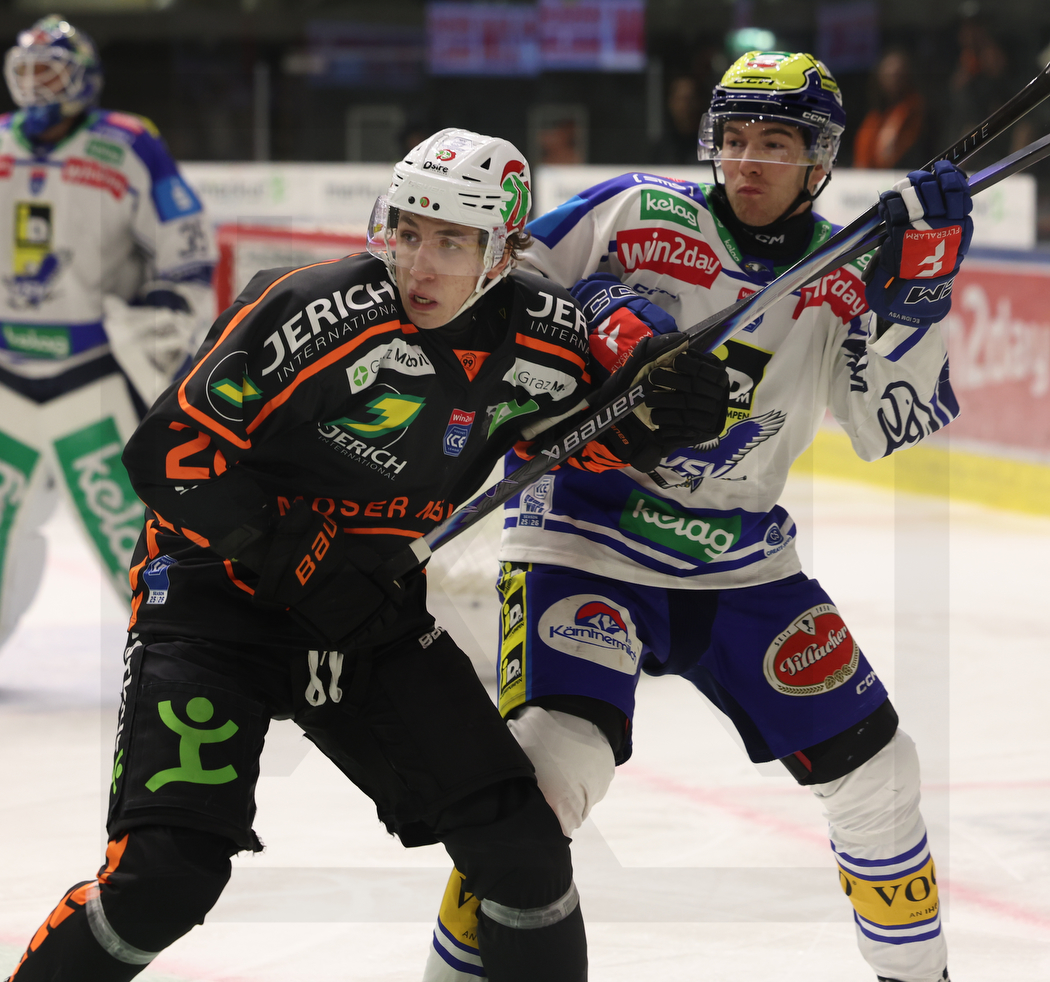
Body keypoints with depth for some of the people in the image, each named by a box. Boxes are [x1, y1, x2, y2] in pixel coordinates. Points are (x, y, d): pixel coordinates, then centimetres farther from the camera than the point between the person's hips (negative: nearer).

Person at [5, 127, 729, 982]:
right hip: (217, 593, -5)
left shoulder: (543, 335, -7)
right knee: (167, 875, -18)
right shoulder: (318, 314, -24)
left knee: (519, 839, -2)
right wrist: (296, 564, -24)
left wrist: (657, 413, -6)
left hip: (379, 615, 5)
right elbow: (173, 451, -22)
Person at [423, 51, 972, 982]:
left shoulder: (842, 277, 3)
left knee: (875, 768, 4)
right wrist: (594, 314, -19)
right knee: (554, 757, -26)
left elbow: (893, 421, -8)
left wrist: (919, 287, -20)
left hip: (741, 563, 4)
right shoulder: (637, 213, -5)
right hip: (588, 540, -4)